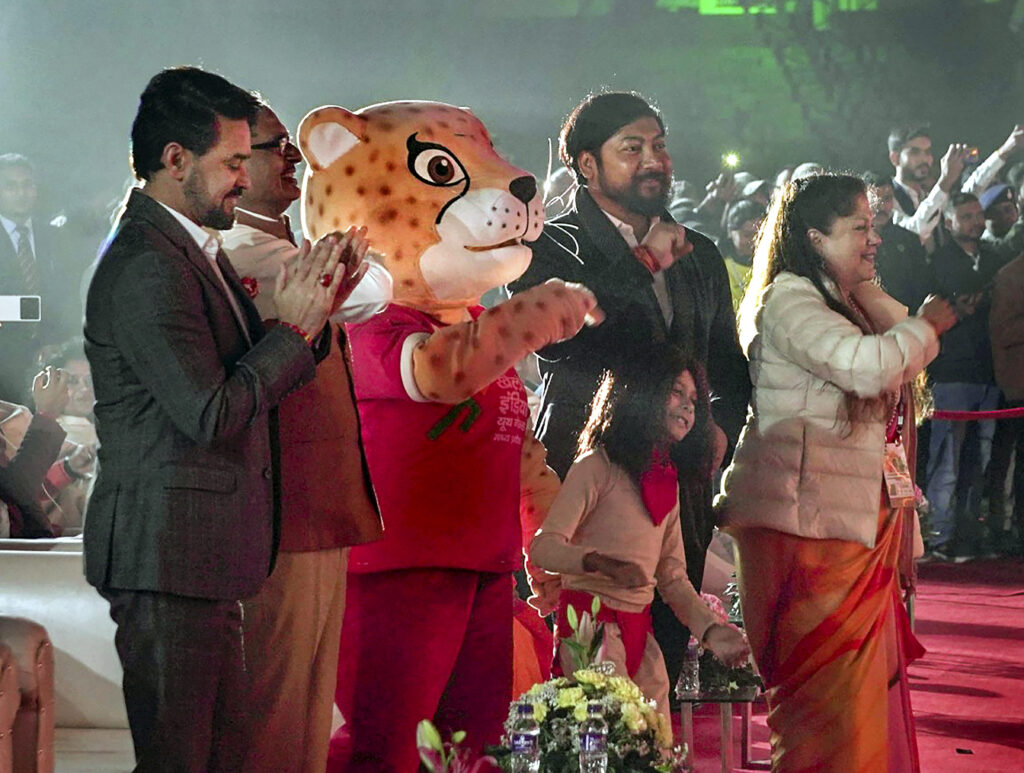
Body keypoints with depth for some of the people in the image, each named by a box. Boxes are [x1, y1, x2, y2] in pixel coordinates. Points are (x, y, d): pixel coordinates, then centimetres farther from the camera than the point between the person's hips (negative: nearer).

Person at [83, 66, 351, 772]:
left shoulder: (191, 251, 15)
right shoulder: (146, 268, -18)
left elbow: (246, 378, 19)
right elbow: (208, 414, -22)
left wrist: (305, 313, 4)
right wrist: (295, 325, -12)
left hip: (203, 559, 10)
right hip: (168, 557, -10)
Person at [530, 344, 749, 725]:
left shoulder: (667, 482, 19)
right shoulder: (597, 467, -5)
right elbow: (543, 546, -14)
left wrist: (709, 628, 5)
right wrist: (599, 562, -31)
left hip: (638, 629, 8)